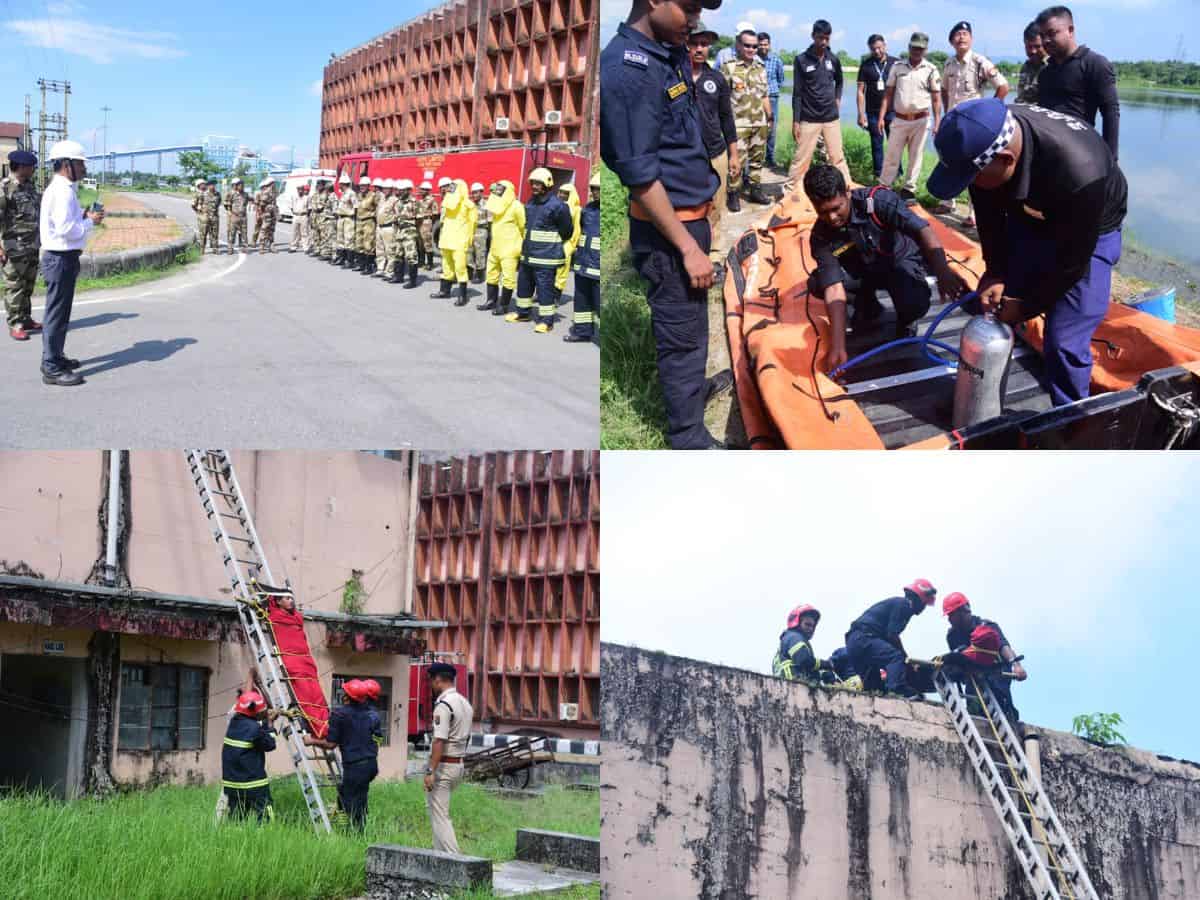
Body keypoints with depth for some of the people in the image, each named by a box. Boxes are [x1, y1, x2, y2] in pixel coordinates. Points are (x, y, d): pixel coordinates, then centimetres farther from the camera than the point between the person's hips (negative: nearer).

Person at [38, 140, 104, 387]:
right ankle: (52, 369, -2)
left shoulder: (60, 189, 14)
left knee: (59, 312, 20)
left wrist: (84, 217, 6)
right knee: (57, 313, -5)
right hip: (61, 259, -11)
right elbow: (66, 229, -26)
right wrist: (91, 222, -13)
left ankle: (55, 358, 32)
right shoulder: (62, 191, -19)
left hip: (63, 258, 11)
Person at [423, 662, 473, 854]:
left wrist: (431, 771, -23)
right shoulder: (465, 703, 13)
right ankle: (440, 852, 23)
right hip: (460, 764, 9)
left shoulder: (443, 705, -16)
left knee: (439, 815, -5)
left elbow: (440, 741, -22)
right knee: (434, 808, 22)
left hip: (443, 765, -9)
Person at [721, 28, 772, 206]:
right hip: (738, 123, -6)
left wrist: (769, 117, 18)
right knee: (737, 160, -5)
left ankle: (755, 189, 23)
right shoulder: (728, 68, -6)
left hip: (759, 123, 6)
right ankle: (733, 194, 4)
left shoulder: (761, 68, 12)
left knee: (757, 158, 12)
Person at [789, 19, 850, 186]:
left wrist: (838, 99, 8)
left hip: (831, 118, 3)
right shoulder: (801, 60, -6)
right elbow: (797, 93, -6)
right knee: (801, 159, 0)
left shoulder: (833, 59, 4)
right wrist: (795, 121, -8)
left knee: (838, 157, 8)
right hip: (809, 119, -3)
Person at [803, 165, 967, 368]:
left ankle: (904, 321, 4)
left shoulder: (876, 199, -30)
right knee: (816, 284, -23)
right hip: (862, 271, 3)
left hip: (901, 259, -3)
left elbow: (922, 230, -38)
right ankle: (867, 304, 7)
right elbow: (834, 288, -27)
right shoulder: (821, 236, -22)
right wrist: (837, 346, -37)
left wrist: (943, 272, -56)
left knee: (915, 304, -35)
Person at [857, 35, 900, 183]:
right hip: (873, 112, 0)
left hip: (893, 111, 0)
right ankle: (878, 175, 13)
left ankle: (896, 173, 10)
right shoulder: (866, 65, 1)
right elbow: (861, 90, 1)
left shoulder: (895, 63, 1)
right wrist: (861, 113, -4)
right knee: (877, 144, 6)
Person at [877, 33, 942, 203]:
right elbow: (888, 94, 6)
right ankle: (883, 187, 11)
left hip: (921, 120, -1)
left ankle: (909, 189, 14)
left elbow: (936, 99, -1)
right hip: (900, 119, 1)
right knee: (891, 156, 4)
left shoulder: (931, 70, -1)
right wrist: (881, 117, -1)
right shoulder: (897, 66, 4)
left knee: (915, 156, 4)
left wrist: (937, 124, -7)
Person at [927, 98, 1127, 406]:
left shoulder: (1078, 174, -44)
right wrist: (995, 271, -8)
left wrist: (1026, 306, -16)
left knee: (1063, 342, -12)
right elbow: (989, 210, -8)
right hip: (1027, 217, 5)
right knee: (989, 309, 8)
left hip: (1088, 232, -5)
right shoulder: (985, 139, -29)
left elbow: (1072, 261, -28)